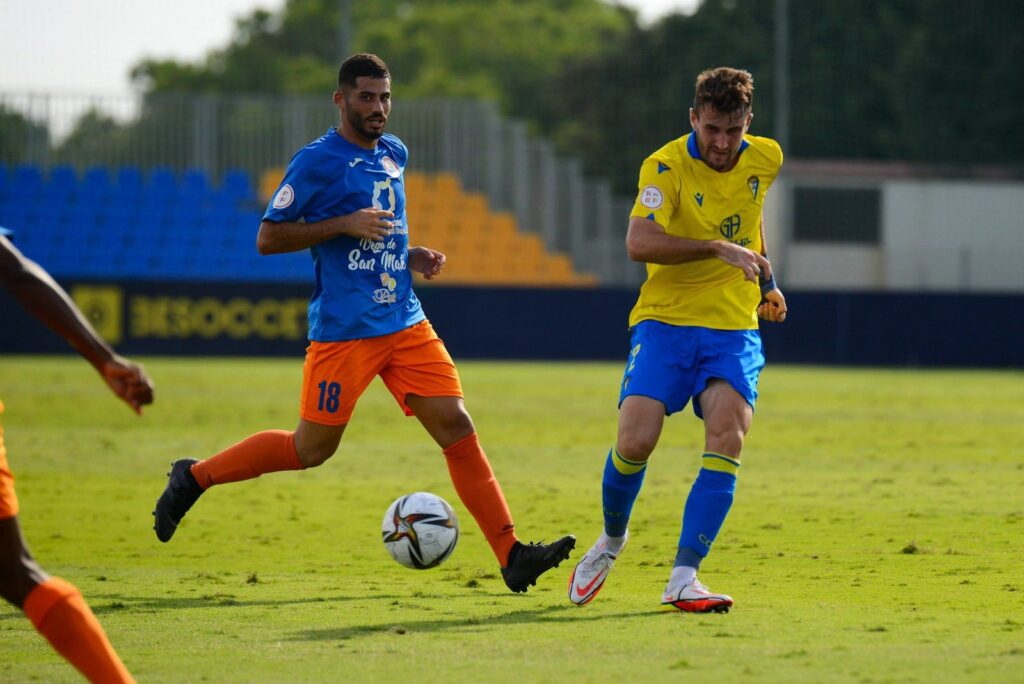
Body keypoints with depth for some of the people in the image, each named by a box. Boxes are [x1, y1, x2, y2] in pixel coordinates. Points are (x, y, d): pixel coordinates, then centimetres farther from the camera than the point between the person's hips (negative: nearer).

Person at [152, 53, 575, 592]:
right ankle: (194, 476, 20)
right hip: (344, 330, -6)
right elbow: (268, 238, -8)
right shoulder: (317, 160, -8)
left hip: (406, 323, 6)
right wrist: (345, 225, -17)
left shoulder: (394, 154, 14)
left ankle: (511, 556, -7)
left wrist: (411, 257, 11)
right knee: (312, 448, 1)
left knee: (456, 427, -5)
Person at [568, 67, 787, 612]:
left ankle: (683, 579, -20)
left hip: (735, 329, 3)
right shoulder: (666, 166, -12)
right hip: (665, 321, -3)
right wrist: (718, 248, -31)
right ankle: (612, 538, 16)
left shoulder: (765, 159, 5)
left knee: (728, 435, -21)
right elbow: (639, 243, -27)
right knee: (635, 440, -17)